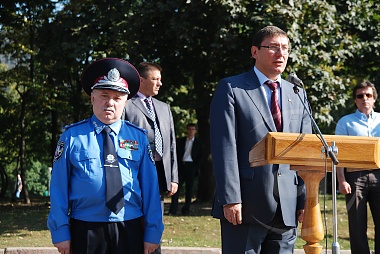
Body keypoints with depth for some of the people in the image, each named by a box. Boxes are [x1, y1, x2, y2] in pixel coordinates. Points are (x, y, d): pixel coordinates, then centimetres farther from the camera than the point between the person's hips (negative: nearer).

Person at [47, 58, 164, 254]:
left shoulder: (138, 137, 6)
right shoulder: (72, 136, 2)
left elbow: (150, 186, 4)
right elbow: (59, 186, 0)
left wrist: (153, 231, 0)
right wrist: (60, 231, -5)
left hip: (130, 230, 1)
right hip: (86, 230, -1)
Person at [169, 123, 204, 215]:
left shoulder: (198, 142, 10)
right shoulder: (180, 141, 13)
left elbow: (200, 156, 8)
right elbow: (176, 154, 12)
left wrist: (196, 167, -3)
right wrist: (176, 165, 1)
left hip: (191, 166, -1)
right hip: (181, 165, 1)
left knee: (189, 188, 1)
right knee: (176, 187, -7)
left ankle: (186, 209, 7)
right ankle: (173, 210, -8)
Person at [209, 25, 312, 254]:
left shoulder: (297, 94, 15)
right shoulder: (231, 89, -1)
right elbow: (225, 148, -8)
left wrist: (305, 200, 5)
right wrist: (230, 199, -15)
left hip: (287, 208, 5)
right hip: (246, 205, -5)